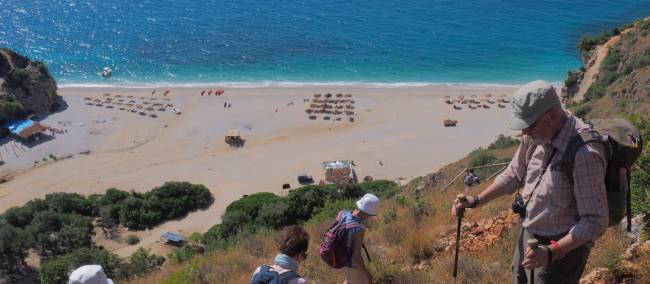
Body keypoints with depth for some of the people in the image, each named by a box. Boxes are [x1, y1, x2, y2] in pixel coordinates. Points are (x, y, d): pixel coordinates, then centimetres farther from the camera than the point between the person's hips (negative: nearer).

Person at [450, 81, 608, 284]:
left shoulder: (584, 153, -29)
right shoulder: (537, 135, -6)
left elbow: (595, 220, -27)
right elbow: (515, 174, 10)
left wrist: (551, 252, -36)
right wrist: (476, 201, 3)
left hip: (563, 246, -7)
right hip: (528, 237, 7)